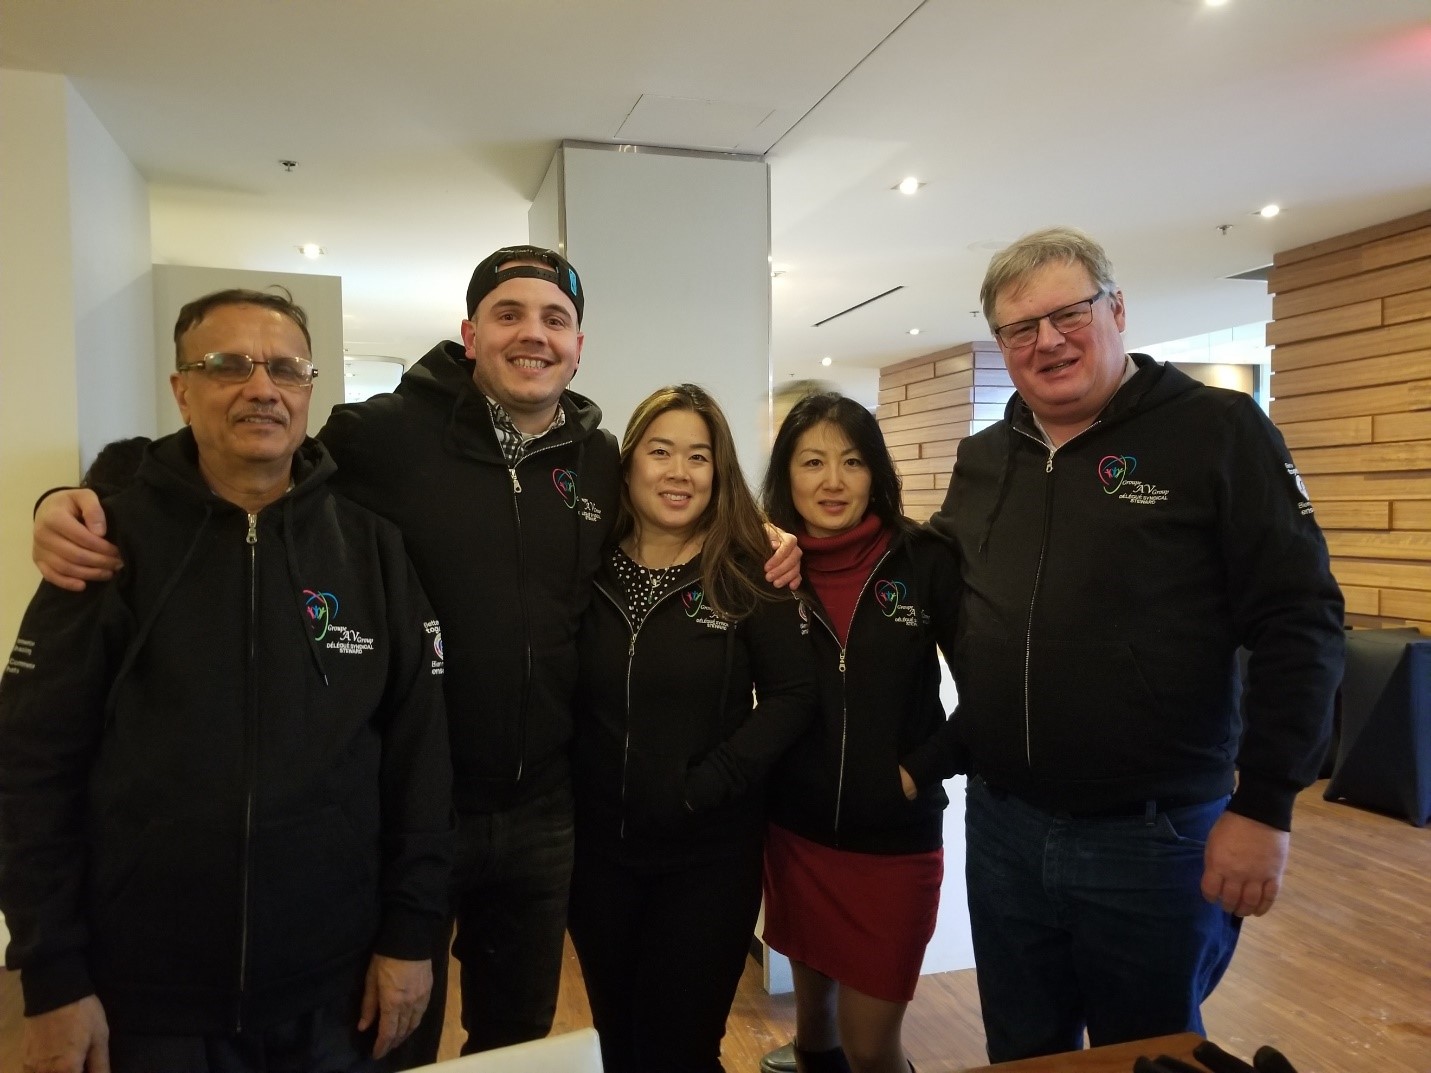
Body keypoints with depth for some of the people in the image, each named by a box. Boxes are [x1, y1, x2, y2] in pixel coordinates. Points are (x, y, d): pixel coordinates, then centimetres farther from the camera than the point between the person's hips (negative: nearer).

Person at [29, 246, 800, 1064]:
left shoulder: (602, 460, 1)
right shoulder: (387, 434, -11)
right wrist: (87, 505, -21)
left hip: (543, 812, 4)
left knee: (519, 1037, 25)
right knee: (390, 1046, 19)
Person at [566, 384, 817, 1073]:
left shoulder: (749, 573, -7)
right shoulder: (591, 568, 0)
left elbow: (791, 696, -10)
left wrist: (705, 785, -17)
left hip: (710, 852, -3)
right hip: (598, 847, 3)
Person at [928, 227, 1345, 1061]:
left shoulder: (1219, 431, -9)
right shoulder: (981, 458, 7)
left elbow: (1299, 621, -11)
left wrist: (1266, 803, -14)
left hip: (1154, 835, -4)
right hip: (1001, 826, 5)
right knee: (1022, 1052, 21)